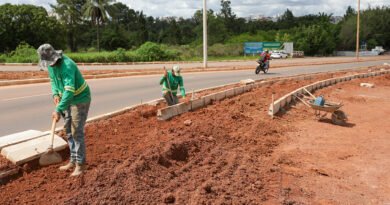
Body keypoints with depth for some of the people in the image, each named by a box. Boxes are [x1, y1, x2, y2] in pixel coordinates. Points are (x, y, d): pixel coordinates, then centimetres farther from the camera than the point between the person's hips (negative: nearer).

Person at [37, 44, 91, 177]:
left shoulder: (67, 65, -29)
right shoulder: (51, 64, -1)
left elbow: (70, 90, -36)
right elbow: (53, 80, 16)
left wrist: (58, 110, -38)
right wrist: (55, 94, -4)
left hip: (80, 100, -9)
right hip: (68, 100, 9)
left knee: (77, 132, -7)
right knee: (68, 131, 11)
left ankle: (80, 164, 4)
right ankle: (73, 161, 22)